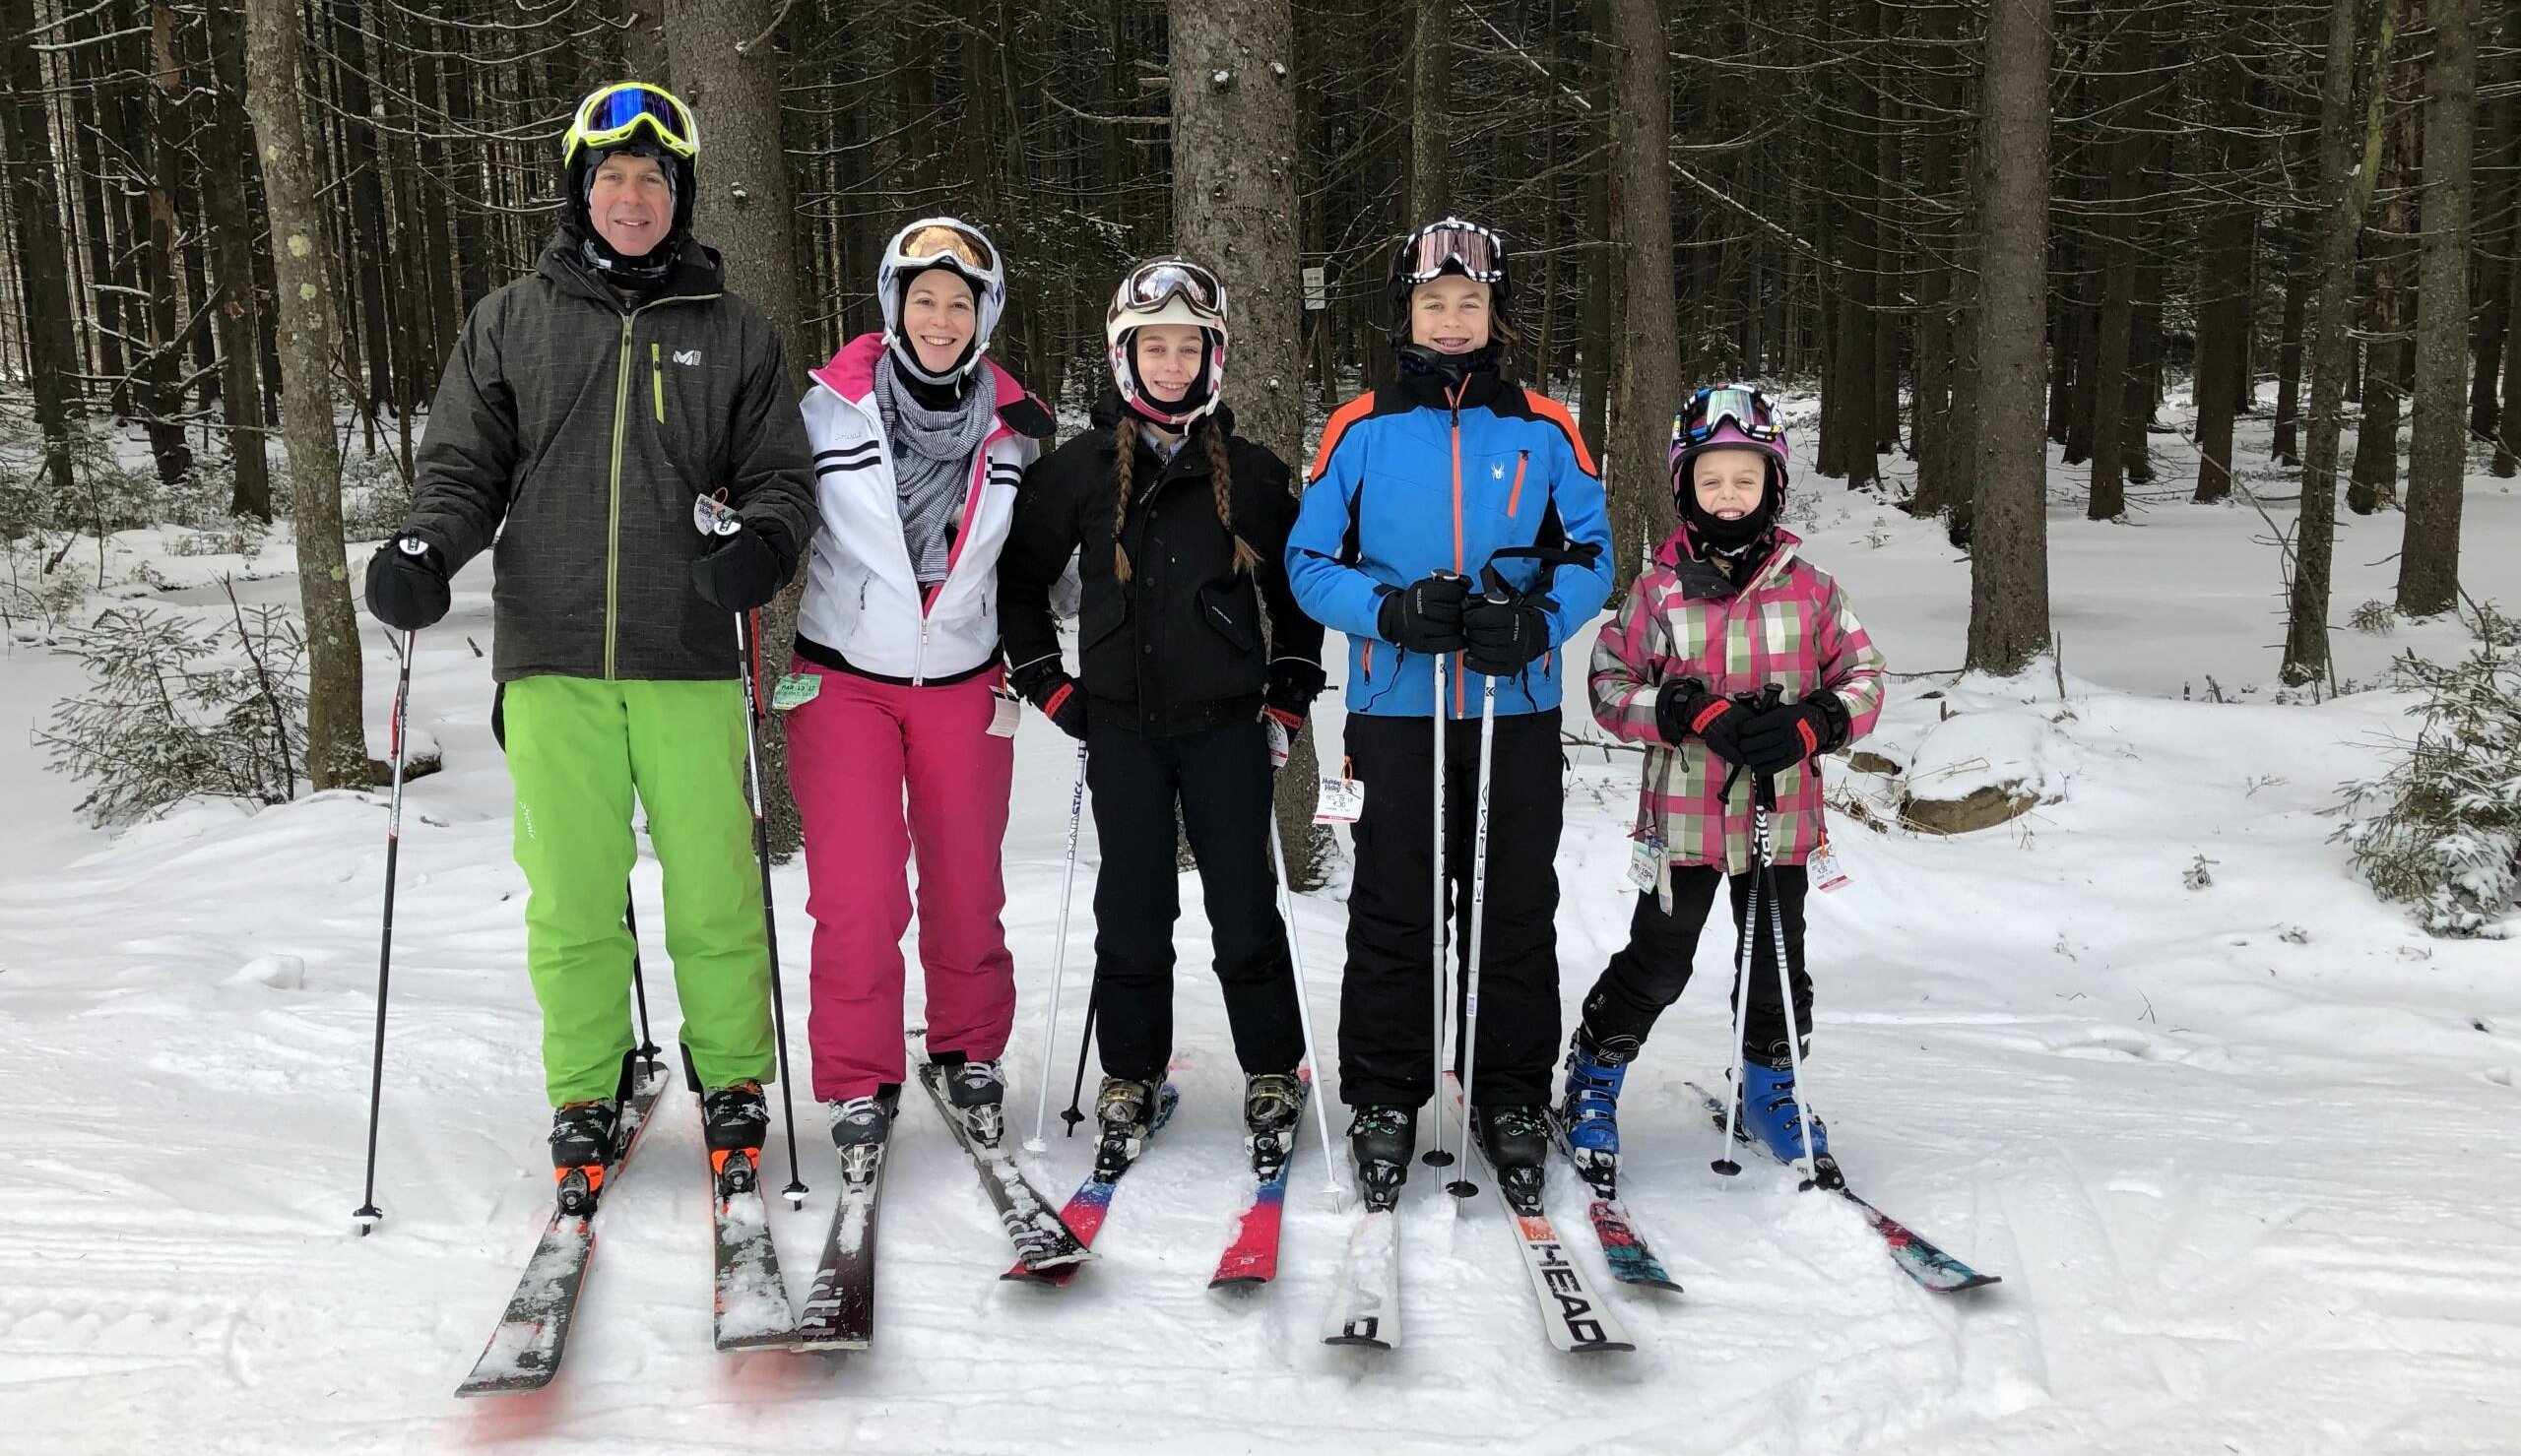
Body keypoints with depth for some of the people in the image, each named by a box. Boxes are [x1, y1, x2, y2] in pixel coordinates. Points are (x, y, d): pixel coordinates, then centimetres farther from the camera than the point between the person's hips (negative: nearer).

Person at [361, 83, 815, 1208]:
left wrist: (764, 539, -14)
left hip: (687, 658, -1)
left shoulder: (735, 334, 10)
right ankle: (585, 1093, 21)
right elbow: (464, 467, 13)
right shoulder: (509, 324, 12)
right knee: (571, 896, 4)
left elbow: (780, 474, 8)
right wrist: (424, 548, -6)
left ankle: (731, 1081, 20)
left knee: (713, 892, 1)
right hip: (552, 658, 1)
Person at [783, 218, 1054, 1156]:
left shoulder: (1012, 426, 1)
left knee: (966, 889, 11)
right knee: (857, 895, -6)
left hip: (964, 683, 2)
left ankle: (969, 1052, 31)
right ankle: (859, 1081, 12)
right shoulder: (834, 406, -6)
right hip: (844, 680, -2)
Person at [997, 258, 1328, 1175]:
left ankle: (1271, 1075, 17)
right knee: (1133, 911, 5)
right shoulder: (1078, 468, 3)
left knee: (1245, 907, 2)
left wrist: (1289, 698, 7)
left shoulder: (1250, 471, 3)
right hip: (1122, 725, 1)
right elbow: (1020, 578, 11)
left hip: (1228, 722, 0)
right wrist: (1050, 686, 5)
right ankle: (1131, 1075, 20)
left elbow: (1298, 585, 12)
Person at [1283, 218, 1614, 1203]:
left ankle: (1513, 1098, 21)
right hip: (1396, 713, -1)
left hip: (1519, 713, 1)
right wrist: (1391, 611, -16)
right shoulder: (1359, 431, 4)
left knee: (1516, 915, 7)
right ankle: (1383, 1099, 17)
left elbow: (1591, 555, 6)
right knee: (1393, 917, 4)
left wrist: (1537, 621, -14)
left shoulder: (1544, 430, 7)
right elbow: (1311, 560, 3)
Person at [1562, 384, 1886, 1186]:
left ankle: (1770, 1088, 36)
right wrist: (1692, 712, -18)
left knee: (1777, 962, 14)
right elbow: (1610, 684, -3)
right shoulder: (1659, 591, -3)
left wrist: (1810, 725, -15)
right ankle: (1592, 1078, 27)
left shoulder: (1811, 589, 1)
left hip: (1781, 816, 2)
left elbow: (1863, 679, 5)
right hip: (1683, 815, -2)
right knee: (1656, 965, 5)